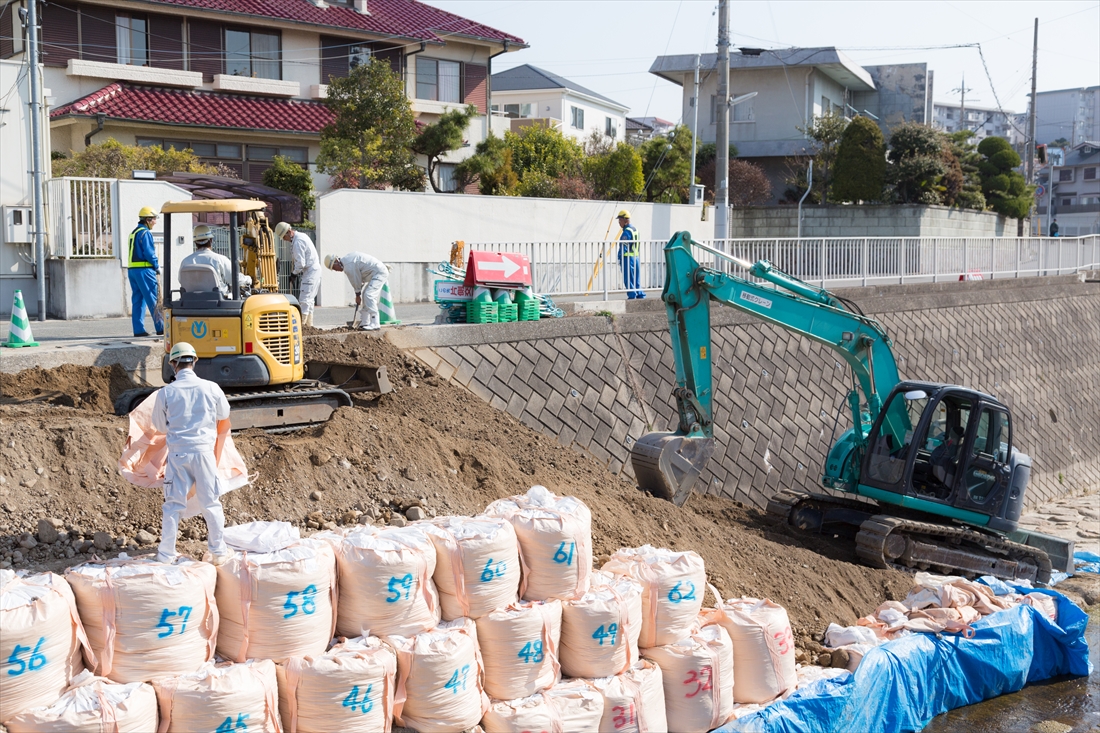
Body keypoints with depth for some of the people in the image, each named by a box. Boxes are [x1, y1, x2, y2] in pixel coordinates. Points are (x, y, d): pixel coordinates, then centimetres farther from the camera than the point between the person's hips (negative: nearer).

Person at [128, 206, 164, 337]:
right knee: (153, 299, -5)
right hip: (144, 270, -9)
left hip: (132, 270, 9)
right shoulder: (145, 233, -11)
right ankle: (161, 328, -5)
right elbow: (149, 253, -17)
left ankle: (138, 329, 7)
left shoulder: (133, 232, 18)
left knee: (137, 300, 9)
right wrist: (156, 266, -2)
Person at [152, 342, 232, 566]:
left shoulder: (166, 393, -6)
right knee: (211, 503, 9)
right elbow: (224, 416, 14)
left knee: (173, 505, 9)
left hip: (177, 453, 0)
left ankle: (166, 554, 14)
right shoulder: (211, 388, -5)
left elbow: (160, 427, 6)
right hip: (204, 451, 0)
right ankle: (218, 552, 16)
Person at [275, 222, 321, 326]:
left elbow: (300, 264, -21)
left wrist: (295, 271, -3)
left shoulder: (297, 242, -18)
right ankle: (309, 325, 16)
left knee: (304, 300, -12)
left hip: (310, 272, -11)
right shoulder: (301, 236, 13)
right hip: (315, 269, 11)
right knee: (309, 300, 13)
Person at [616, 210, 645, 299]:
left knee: (628, 279, -5)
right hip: (635, 257, 9)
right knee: (635, 279, 14)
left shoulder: (627, 231, -14)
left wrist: (619, 258, -12)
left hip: (627, 258, -9)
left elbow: (623, 246, -17)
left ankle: (632, 296, -7)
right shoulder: (634, 229, 16)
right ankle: (640, 295, 13)